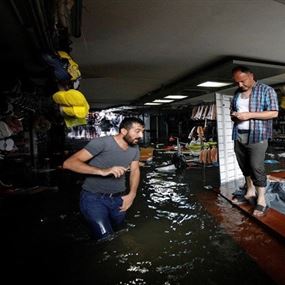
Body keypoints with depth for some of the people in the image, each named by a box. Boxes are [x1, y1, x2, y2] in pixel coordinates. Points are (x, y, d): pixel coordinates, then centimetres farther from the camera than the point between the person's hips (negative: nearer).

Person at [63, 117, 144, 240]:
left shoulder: (135, 148, 0)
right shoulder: (102, 142, -21)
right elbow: (68, 163, -27)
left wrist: (132, 194, -4)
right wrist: (102, 171, -37)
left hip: (118, 199, 6)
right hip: (94, 198, -5)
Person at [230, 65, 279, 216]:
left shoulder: (266, 90, -4)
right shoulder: (237, 93, 14)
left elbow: (274, 113, -10)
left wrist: (249, 115, -20)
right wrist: (233, 115, -3)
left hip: (257, 136, -6)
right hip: (238, 136, 6)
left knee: (256, 167, -5)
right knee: (244, 165, 12)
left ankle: (261, 199, 8)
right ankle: (250, 191, 29)